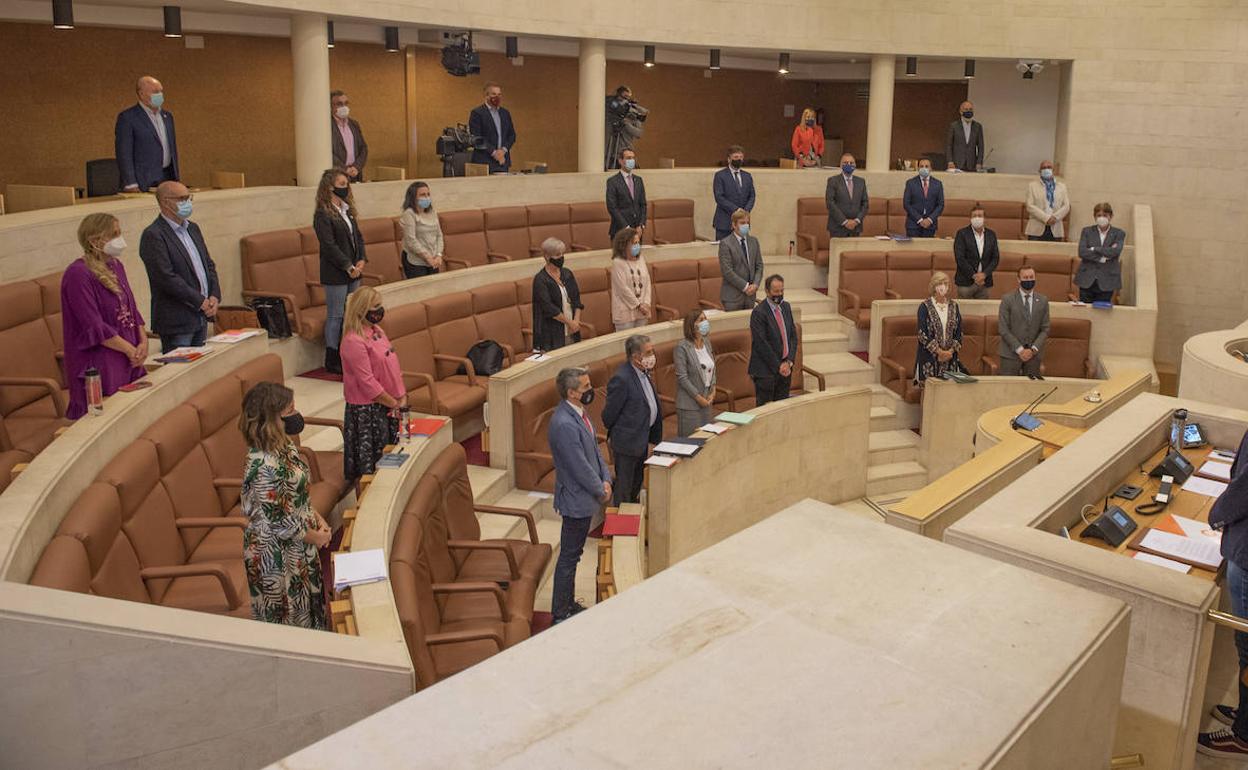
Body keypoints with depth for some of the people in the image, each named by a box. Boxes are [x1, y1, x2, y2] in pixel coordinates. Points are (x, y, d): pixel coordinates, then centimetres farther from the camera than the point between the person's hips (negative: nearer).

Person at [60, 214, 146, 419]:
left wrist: (143, 342, 0)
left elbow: (131, 308, 14)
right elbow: (95, 327, -18)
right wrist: (130, 350, -13)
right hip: (99, 366, -8)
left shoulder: (115, 265, 10)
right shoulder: (78, 274, -15)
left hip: (129, 362, 8)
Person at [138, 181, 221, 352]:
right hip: (177, 321, -8)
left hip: (201, 317, 8)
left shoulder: (192, 228, 15)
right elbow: (167, 278, -19)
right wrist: (200, 301, -15)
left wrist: (214, 296, 1)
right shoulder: (153, 235, -12)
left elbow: (209, 264, 17)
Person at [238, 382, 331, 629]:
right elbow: (280, 523, -25)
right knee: (285, 611, 13)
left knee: (307, 599, 25)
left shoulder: (284, 445, -4)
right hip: (276, 555, -9)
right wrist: (316, 537, -11)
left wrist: (316, 518, 0)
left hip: (298, 545, 9)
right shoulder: (265, 466, -31)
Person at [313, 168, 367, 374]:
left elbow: (358, 236, 15)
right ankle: (332, 361, 8)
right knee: (335, 316, -1)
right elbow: (329, 246, -17)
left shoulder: (347, 210, 13)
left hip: (353, 272, 8)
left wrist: (361, 261, 0)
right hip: (335, 274, -8)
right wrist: (349, 267, -16)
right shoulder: (323, 215, -12)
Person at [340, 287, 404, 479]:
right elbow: (367, 381, -21)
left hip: (389, 405, 9)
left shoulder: (376, 330, 8)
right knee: (372, 458, 3)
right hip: (367, 409, -9)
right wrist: (393, 403, -15)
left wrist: (402, 397, 3)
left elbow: (392, 365, 12)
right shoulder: (353, 341, -20)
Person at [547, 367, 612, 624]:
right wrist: (600, 491, -11)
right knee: (569, 557, 4)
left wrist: (606, 480, 1)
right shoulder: (564, 424, -29)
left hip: (585, 497, 10)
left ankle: (568, 604, 35)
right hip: (576, 499, -10)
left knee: (572, 554, 21)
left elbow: (594, 448, 12)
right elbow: (580, 466, -25)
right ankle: (561, 613, 18)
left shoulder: (579, 413, 3)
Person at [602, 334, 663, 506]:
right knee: (624, 486, 6)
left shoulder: (643, 372, 3)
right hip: (627, 441, -9)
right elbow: (609, 413, -18)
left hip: (643, 438, 10)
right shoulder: (621, 379, -27)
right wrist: (613, 435, -1)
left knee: (637, 482, 24)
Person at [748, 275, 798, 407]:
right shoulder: (759, 312, -13)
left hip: (785, 367, 7)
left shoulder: (786, 307, 9)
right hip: (766, 370, -6)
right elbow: (762, 344, -16)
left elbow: (793, 336, 9)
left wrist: (789, 361, -3)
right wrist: (778, 366, -13)